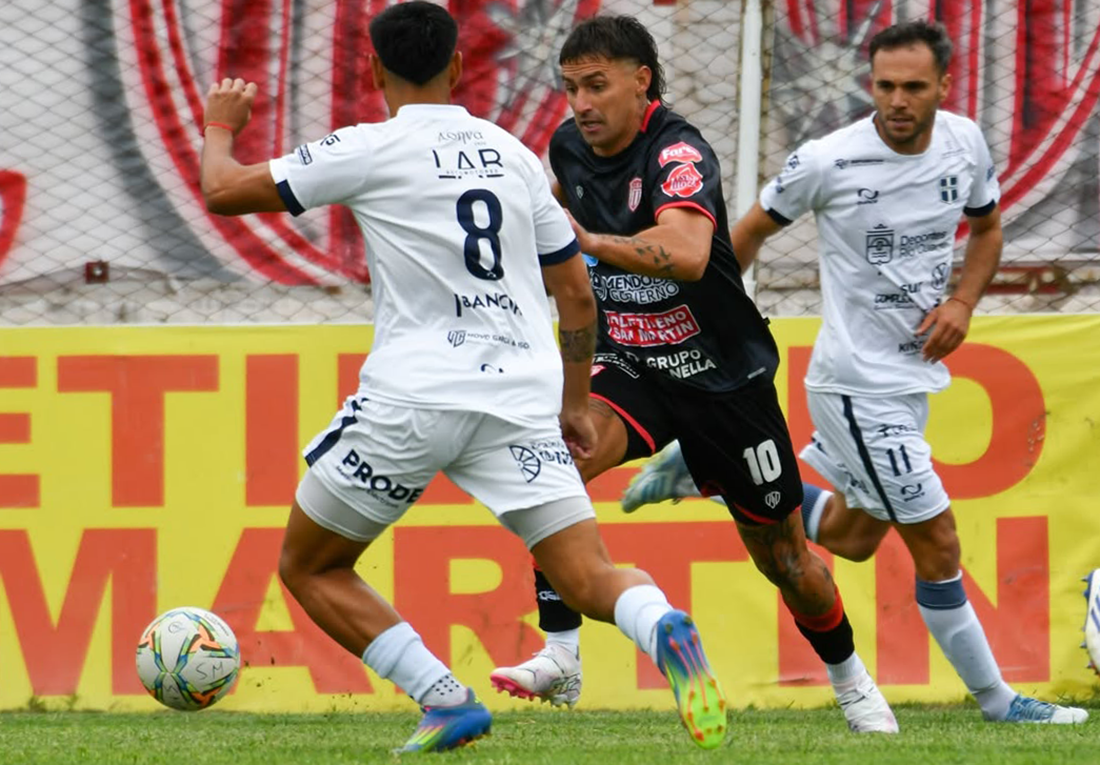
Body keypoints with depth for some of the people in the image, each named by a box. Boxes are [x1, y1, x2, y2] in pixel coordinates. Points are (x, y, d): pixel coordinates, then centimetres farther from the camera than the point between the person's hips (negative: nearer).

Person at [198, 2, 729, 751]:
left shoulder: (371, 150, 0)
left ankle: (445, 700, -2)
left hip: (412, 400, -4)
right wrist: (574, 404, 30)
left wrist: (220, 126, 25)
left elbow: (226, 190, 3)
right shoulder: (511, 153, 16)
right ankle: (664, 628, -35)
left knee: (310, 569, 14)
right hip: (522, 401, 4)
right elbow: (576, 294, 19)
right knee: (591, 580, -1)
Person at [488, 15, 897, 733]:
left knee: (783, 555, 8)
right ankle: (560, 659, -28)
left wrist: (593, 242, -48)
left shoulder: (679, 153, -24)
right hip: (629, 369, 4)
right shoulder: (571, 146, -2)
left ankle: (849, 678, 36)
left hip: (722, 374, -4)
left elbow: (687, 255, -44)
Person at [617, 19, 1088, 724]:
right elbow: (753, 230, -2)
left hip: (915, 371, 7)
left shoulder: (965, 143, -3)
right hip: (858, 382, -7)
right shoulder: (828, 162, -18)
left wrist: (963, 303, -3)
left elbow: (987, 227, 15)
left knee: (853, 537, 21)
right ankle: (996, 702, 9)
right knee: (937, 546, -4)